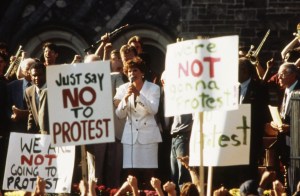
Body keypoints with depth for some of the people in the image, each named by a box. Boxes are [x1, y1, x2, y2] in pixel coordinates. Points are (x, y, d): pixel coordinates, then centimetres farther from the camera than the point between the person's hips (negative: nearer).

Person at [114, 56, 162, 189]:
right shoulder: (123, 89, 5)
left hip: (148, 134, -2)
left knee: (148, 173, -4)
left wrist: (138, 94, -23)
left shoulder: (153, 88, 0)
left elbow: (153, 109, -14)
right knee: (131, 173, -2)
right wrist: (126, 97, -18)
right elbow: (120, 114, -1)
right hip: (130, 134, 2)